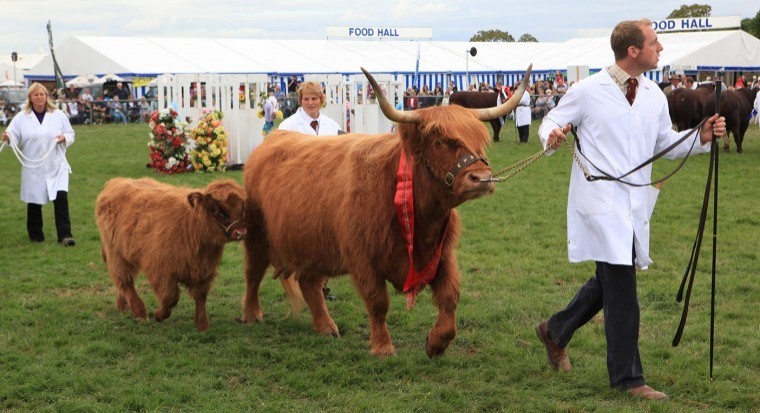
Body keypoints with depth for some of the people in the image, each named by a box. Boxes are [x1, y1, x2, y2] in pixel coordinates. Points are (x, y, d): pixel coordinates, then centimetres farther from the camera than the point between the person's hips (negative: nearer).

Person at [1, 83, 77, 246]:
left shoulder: (58, 115, 3)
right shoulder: (21, 117, 1)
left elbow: (71, 134, 8)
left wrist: (64, 138, -13)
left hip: (56, 166, 0)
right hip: (33, 167, 1)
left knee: (61, 198, -14)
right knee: (34, 201, 9)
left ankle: (64, 235, -10)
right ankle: (35, 234, 26)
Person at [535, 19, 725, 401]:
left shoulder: (654, 96, 9)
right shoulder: (588, 91, -8)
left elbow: (665, 143, 16)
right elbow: (551, 122, 0)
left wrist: (701, 137, -1)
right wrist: (552, 137, -23)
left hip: (635, 206, 7)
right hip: (600, 202, -7)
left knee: (609, 283, 18)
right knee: (622, 290, -7)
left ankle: (555, 330, 39)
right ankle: (627, 378, 4)